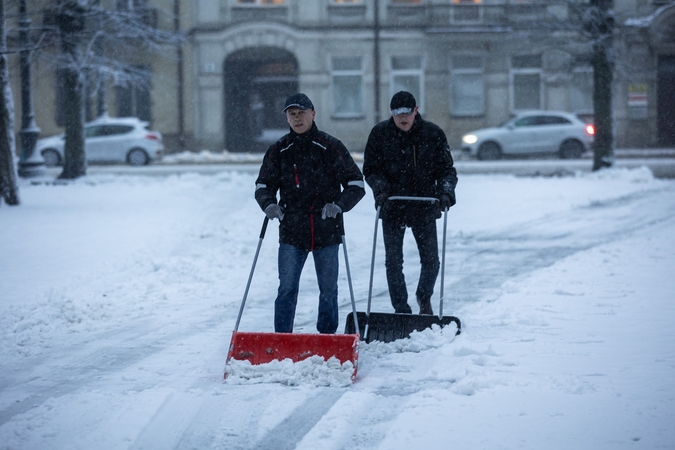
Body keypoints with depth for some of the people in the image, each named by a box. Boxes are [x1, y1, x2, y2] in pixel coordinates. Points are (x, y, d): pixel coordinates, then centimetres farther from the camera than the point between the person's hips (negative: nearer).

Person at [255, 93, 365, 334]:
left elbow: (356, 183, 1)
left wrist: (339, 205, -16)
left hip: (327, 230, -1)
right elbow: (263, 185, 13)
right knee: (287, 289, -6)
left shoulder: (330, 147, 0)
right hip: (291, 231, 1)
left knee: (328, 290, 8)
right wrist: (269, 204, -9)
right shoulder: (278, 150, 6)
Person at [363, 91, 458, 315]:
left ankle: (424, 297, 32)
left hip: (424, 207, 0)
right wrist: (381, 189, -18)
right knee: (393, 261, 1)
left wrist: (446, 192, -18)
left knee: (431, 260, 4)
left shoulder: (433, 134, -2)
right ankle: (401, 309, 13)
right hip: (392, 207, 0)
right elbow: (371, 169, 0)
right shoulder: (380, 133, -2)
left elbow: (446, 169, 0)